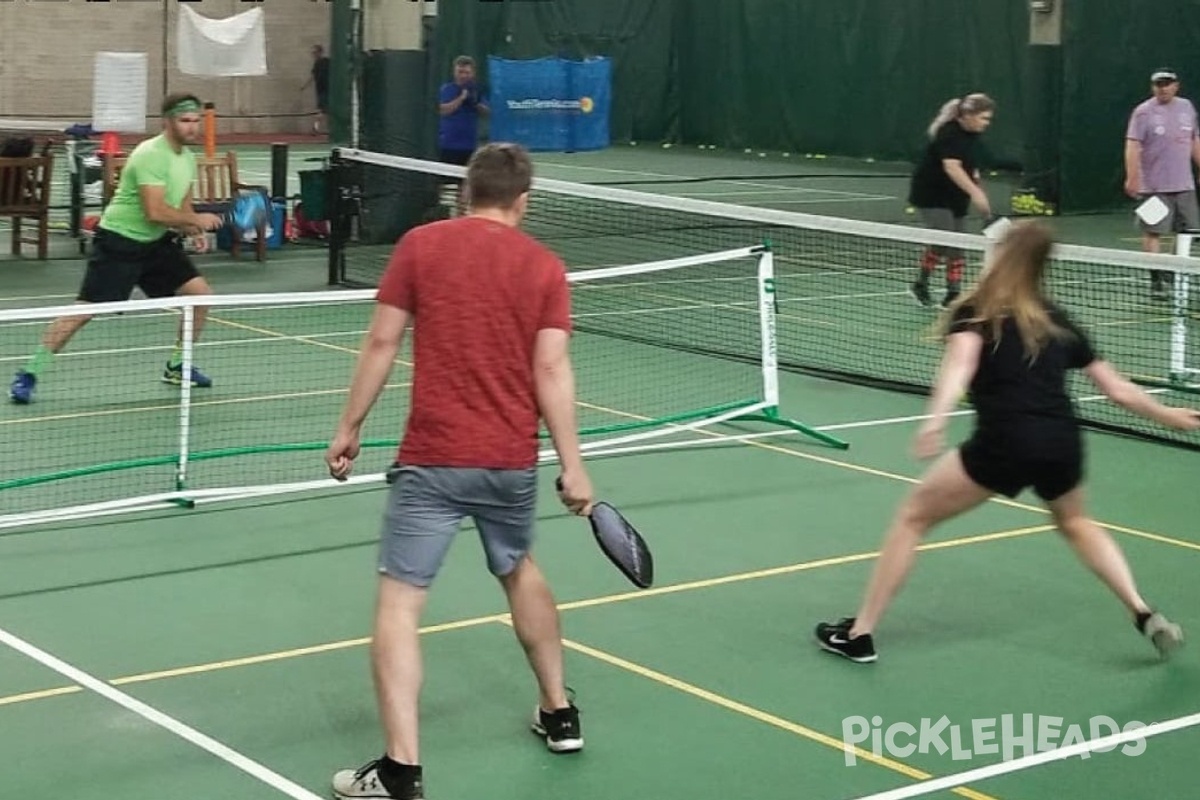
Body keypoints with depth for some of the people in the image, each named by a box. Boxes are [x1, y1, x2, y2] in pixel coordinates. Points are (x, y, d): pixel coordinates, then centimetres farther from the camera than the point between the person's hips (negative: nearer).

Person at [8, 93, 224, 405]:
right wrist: (197, 220, -19)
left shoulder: (188, 158, 7)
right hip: (118, 241, -8)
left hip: (156, 242, 9)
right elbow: (155, 212, -30)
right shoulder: (151, 155, -21)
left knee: (200, 294, 1)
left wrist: (194, 231, -2)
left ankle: (176, 367, 18)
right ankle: (28, 375, -4)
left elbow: (182, 207, 18)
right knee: (84, 310, -13)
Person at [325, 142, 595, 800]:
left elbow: (381, 344, -3)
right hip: (512, 460, 3)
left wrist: (348, 428, 6)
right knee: (520, 572, 28)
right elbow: (552, 370, -5)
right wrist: (572, 466, -3)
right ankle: (558, 713, 38)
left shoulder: (420, 245, -1)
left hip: (433, 460, -3)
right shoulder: (543, 265, 2)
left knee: (399, 602, -2)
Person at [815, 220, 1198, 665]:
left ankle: (859, 634, 13)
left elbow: (960, 364, -14)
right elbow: (1118, 390, 26)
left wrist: (935, 418, -29)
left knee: (912, 518, 13)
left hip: (1004, 444, -5)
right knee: (1075, 522, 36)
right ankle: (1145, 614, 23)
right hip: (1063, 444, 5)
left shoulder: (974, 313, 9)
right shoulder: (1058, 322, 22)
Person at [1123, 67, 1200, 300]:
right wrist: (1132, 178, -21)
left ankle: (1173, 275, 20)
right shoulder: (1143, 112, -6)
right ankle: (1156, 281, 1)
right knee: (1154, 232, -4)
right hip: (1155, 187, -5)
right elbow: (1133, 147, -13)